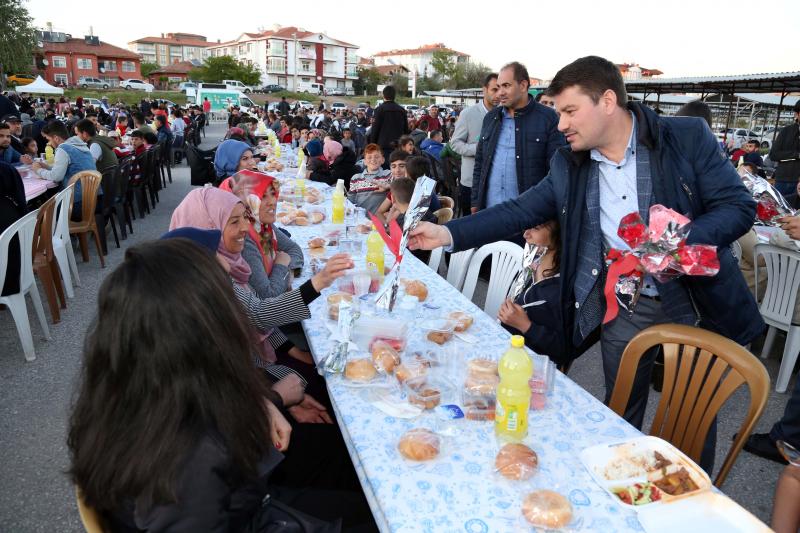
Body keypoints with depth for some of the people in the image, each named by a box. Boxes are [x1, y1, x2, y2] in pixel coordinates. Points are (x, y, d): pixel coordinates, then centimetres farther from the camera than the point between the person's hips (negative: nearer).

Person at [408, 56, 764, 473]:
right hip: (624, 309, 2)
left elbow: (739, 205, -9)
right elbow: (519, 211, 0)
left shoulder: (688, 137, -8)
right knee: (620, 420, 13)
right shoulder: (568, 165, 1)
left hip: (694, 301, -1)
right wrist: (449, 234, -10)